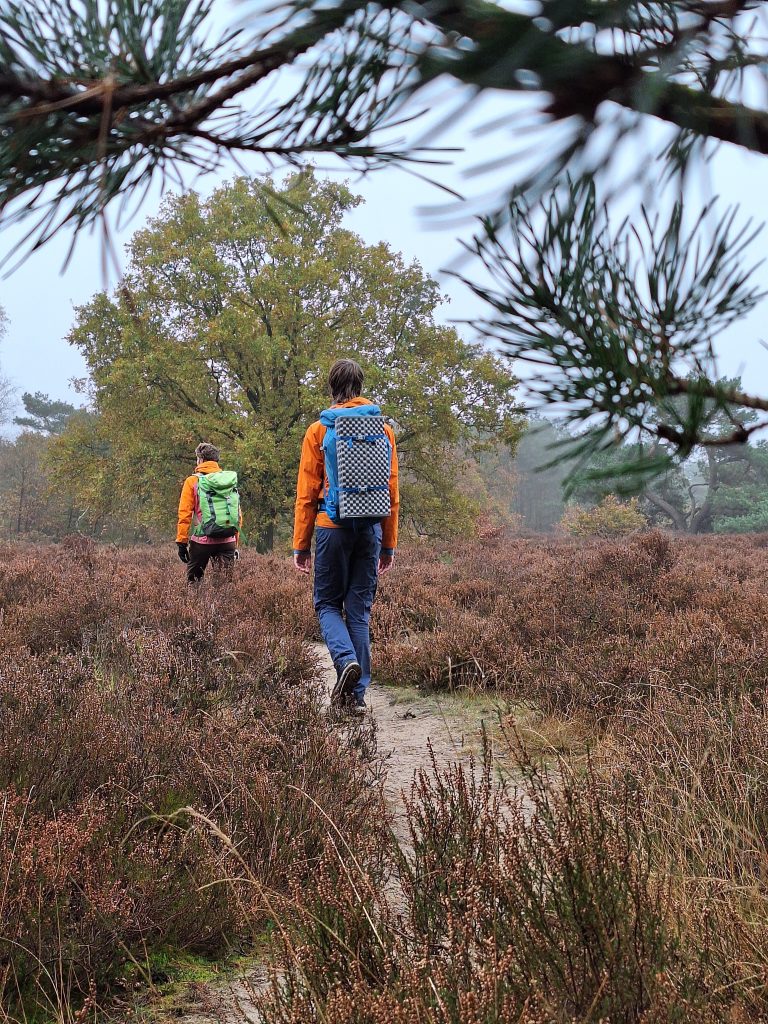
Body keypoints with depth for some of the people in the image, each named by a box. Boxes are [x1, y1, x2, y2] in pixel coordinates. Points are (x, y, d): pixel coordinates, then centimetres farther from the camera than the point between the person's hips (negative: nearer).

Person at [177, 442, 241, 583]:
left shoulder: (193, 481, 0)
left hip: (202, 541, -3)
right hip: (227, 541, 3)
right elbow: (238, 516, 12)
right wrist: (235, 544, 19)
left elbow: (184, 514, -4)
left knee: (193, 582, 10)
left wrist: (181, 542, 0)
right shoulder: (230, 480, 10)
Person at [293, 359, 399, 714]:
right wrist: (389, 544, 14)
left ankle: (346, 660, -16)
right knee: (360, 610, 9)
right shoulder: (383, 430, 7)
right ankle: (357, 693, 9)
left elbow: (307, 493, -1)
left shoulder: (319, 431, -1)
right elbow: (392, 491, 8)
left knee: (328, 603, 12)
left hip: (333, 527, -3)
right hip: (371, 528, 3)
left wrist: (301, 544, 4)